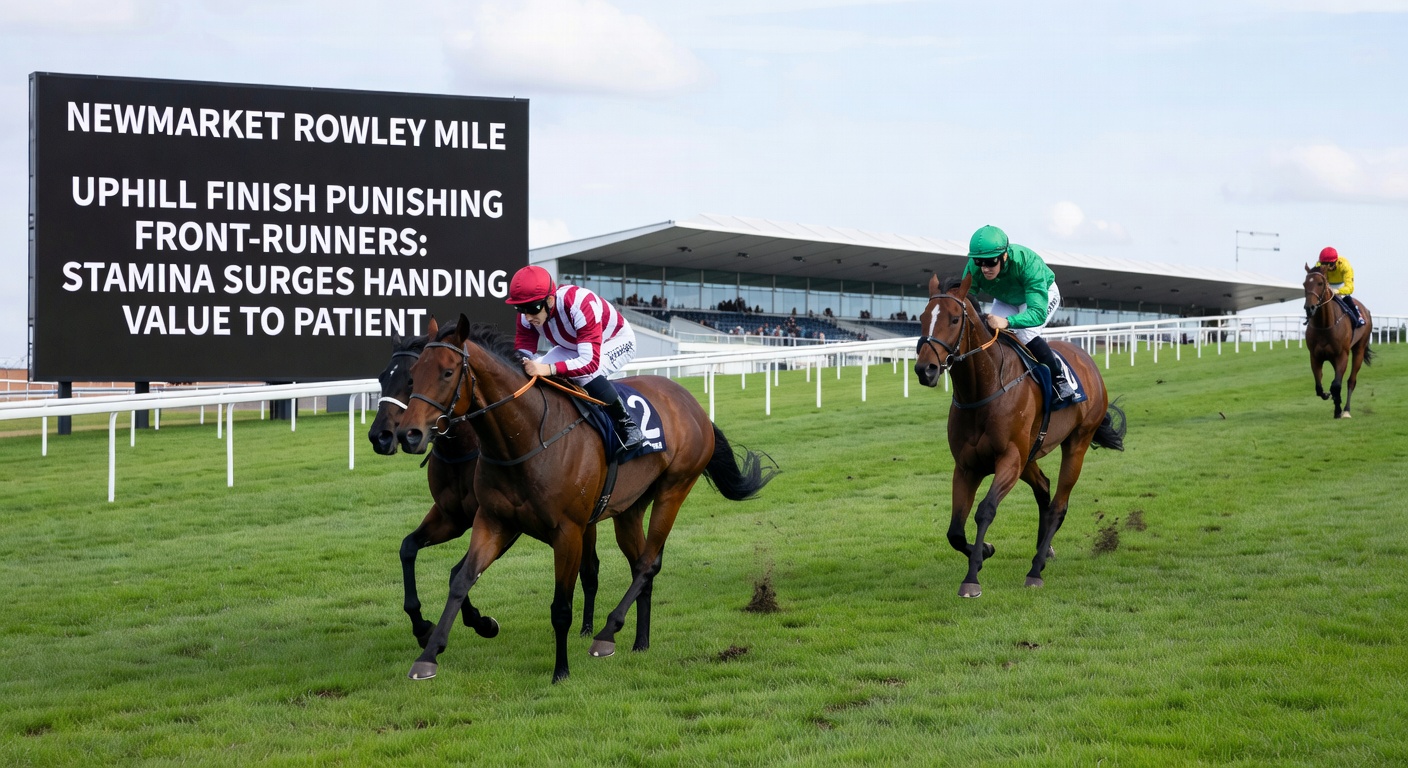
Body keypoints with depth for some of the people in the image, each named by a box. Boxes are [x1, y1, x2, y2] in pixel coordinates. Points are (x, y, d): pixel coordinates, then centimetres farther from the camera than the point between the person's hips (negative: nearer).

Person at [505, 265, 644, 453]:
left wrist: (549, 369, -60)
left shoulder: (580, 305, -43)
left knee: (586, 373, -37)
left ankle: (626, 424, -20)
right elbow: (523, 354, -18)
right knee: (533, 375, -16)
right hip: (573, 345, 7)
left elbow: (591, 362, -47)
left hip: (617, 341, -7)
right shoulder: (528, 312, -23)